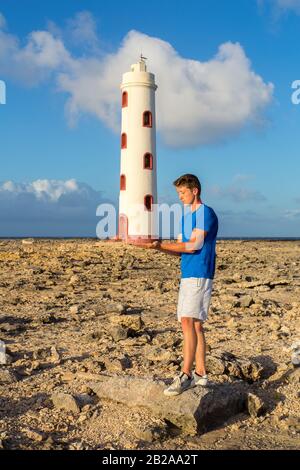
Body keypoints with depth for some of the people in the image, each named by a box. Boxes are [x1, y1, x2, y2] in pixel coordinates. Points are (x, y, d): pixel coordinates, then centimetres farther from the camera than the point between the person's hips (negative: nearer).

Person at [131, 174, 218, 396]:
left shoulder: (206, 213, -8)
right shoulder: (186, 216, 20)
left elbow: (194, 245, -16)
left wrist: (161, 245, -14)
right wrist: (158, 246, 1)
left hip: (199, 275, -9)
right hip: (187, 275, 9)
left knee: (188, 321, -16)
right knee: (195, 324, 9)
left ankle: (185, 376, -16)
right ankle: (200, 374, 15)